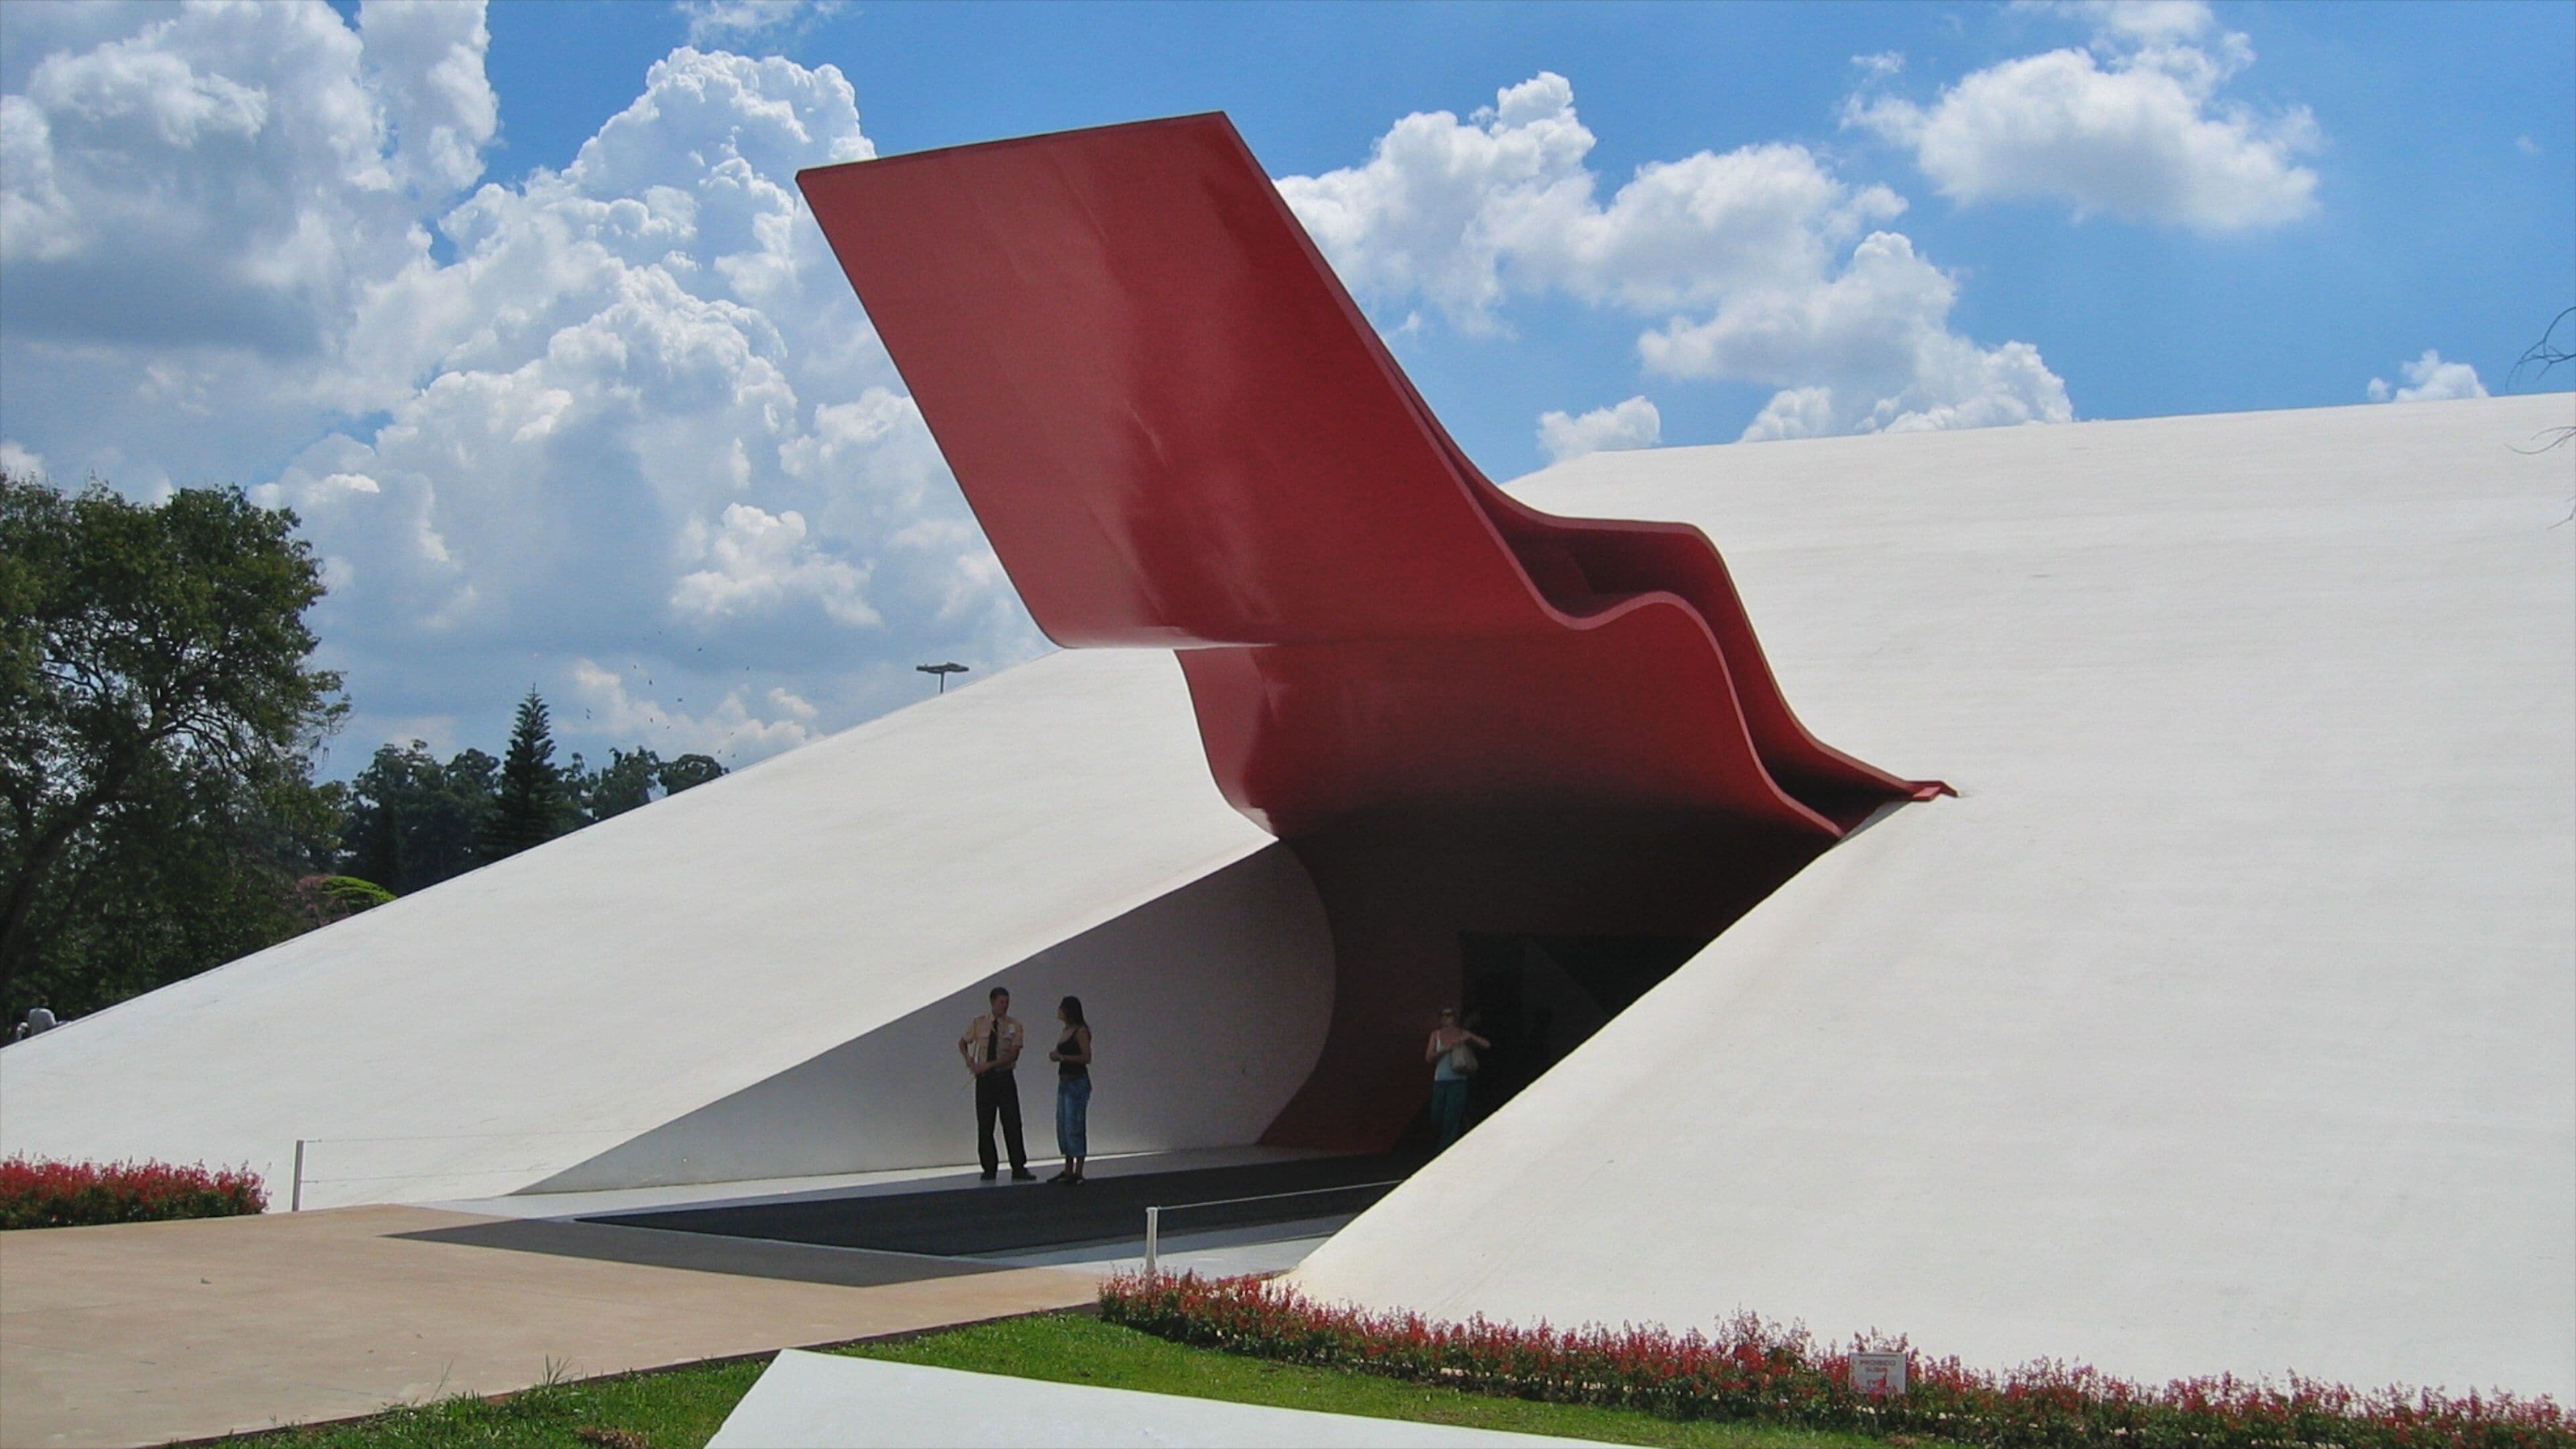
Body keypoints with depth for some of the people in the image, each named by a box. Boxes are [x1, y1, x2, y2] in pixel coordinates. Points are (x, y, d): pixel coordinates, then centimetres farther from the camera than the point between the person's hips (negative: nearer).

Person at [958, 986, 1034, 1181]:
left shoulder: (1014, 1026, -2)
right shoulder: (978, 1024, 4)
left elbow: (1013, 1055, -11)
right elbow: (962, 1043, 18)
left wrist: (989, 1065, -19)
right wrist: (969, 1060, -1)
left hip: (1005, 1078, -2)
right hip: (984, 1079, 2)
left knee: (1012, 1124, -4)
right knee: (984, 1126, 3)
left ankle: (1019, 1169, 0)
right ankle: (989, 1169, 11)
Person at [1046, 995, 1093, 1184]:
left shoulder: (1081, 1031, -11)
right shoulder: (1067, 1031, 15)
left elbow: (1086, 1057, -17)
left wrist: (1062, 1057, -17)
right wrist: (1056, 1056, 2)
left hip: (1077, 1082, -9)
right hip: (1064, 1082, 9)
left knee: (1075, 1126, -8)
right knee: (1063, 1126, 10)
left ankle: (1078, 1172, -6)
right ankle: (1068, 1170, 16)